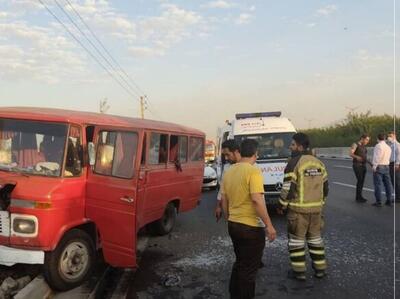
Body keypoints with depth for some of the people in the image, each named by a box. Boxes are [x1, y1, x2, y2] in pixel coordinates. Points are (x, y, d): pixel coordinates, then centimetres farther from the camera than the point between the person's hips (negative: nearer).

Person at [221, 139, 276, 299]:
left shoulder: (229, 171, 6)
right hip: (251, 227, -8)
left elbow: (224, 200, 12)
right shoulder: (253, 171, -17)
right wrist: (269, 225, -20)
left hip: (233, 225, 8)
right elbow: (257, 200, -25)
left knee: (239, 264, 23)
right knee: (249, 268, 6)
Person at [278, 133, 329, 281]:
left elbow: (288, 187, -15)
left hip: (298, 208, -6)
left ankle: (299, 270, 8)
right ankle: (320, 268, 21)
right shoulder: (319, 163, 9)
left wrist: (282, 205, -4)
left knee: (296, 238, 4)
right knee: (315, 237, 16)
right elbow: (325, 187, 14)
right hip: (316, 208, 6)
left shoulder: (294, 163, -13)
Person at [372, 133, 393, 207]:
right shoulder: (388, 147, 13)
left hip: (378, 167, -8)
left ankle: (378, 201, -6)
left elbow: (377, 156, -20)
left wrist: (374, 166, -19)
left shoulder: (378, 146, -12)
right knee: (387, 184, 9)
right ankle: (389, 201, 12)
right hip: (386, 167, 8)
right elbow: (388, 158, 18)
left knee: (378, 184, -5)